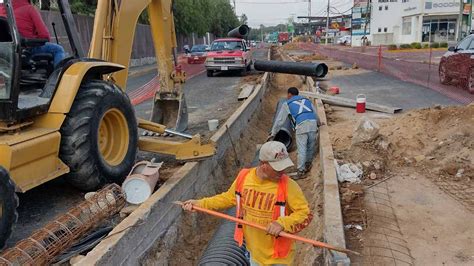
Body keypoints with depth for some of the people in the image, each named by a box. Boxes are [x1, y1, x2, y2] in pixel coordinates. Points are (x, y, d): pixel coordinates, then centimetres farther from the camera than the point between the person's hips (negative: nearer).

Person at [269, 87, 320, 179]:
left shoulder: (287, 104, 19)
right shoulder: (306, 100, 30)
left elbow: (279, 120, 20)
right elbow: (315, 115, 32)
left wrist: (273, 133, 26)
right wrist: (318, 124, 49)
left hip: (301, 124, -4)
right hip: (313, 123, 4)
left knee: (301, 149, 0)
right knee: (311, 147, 18)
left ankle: (301, 171, 3)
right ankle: (308, 164, 33)